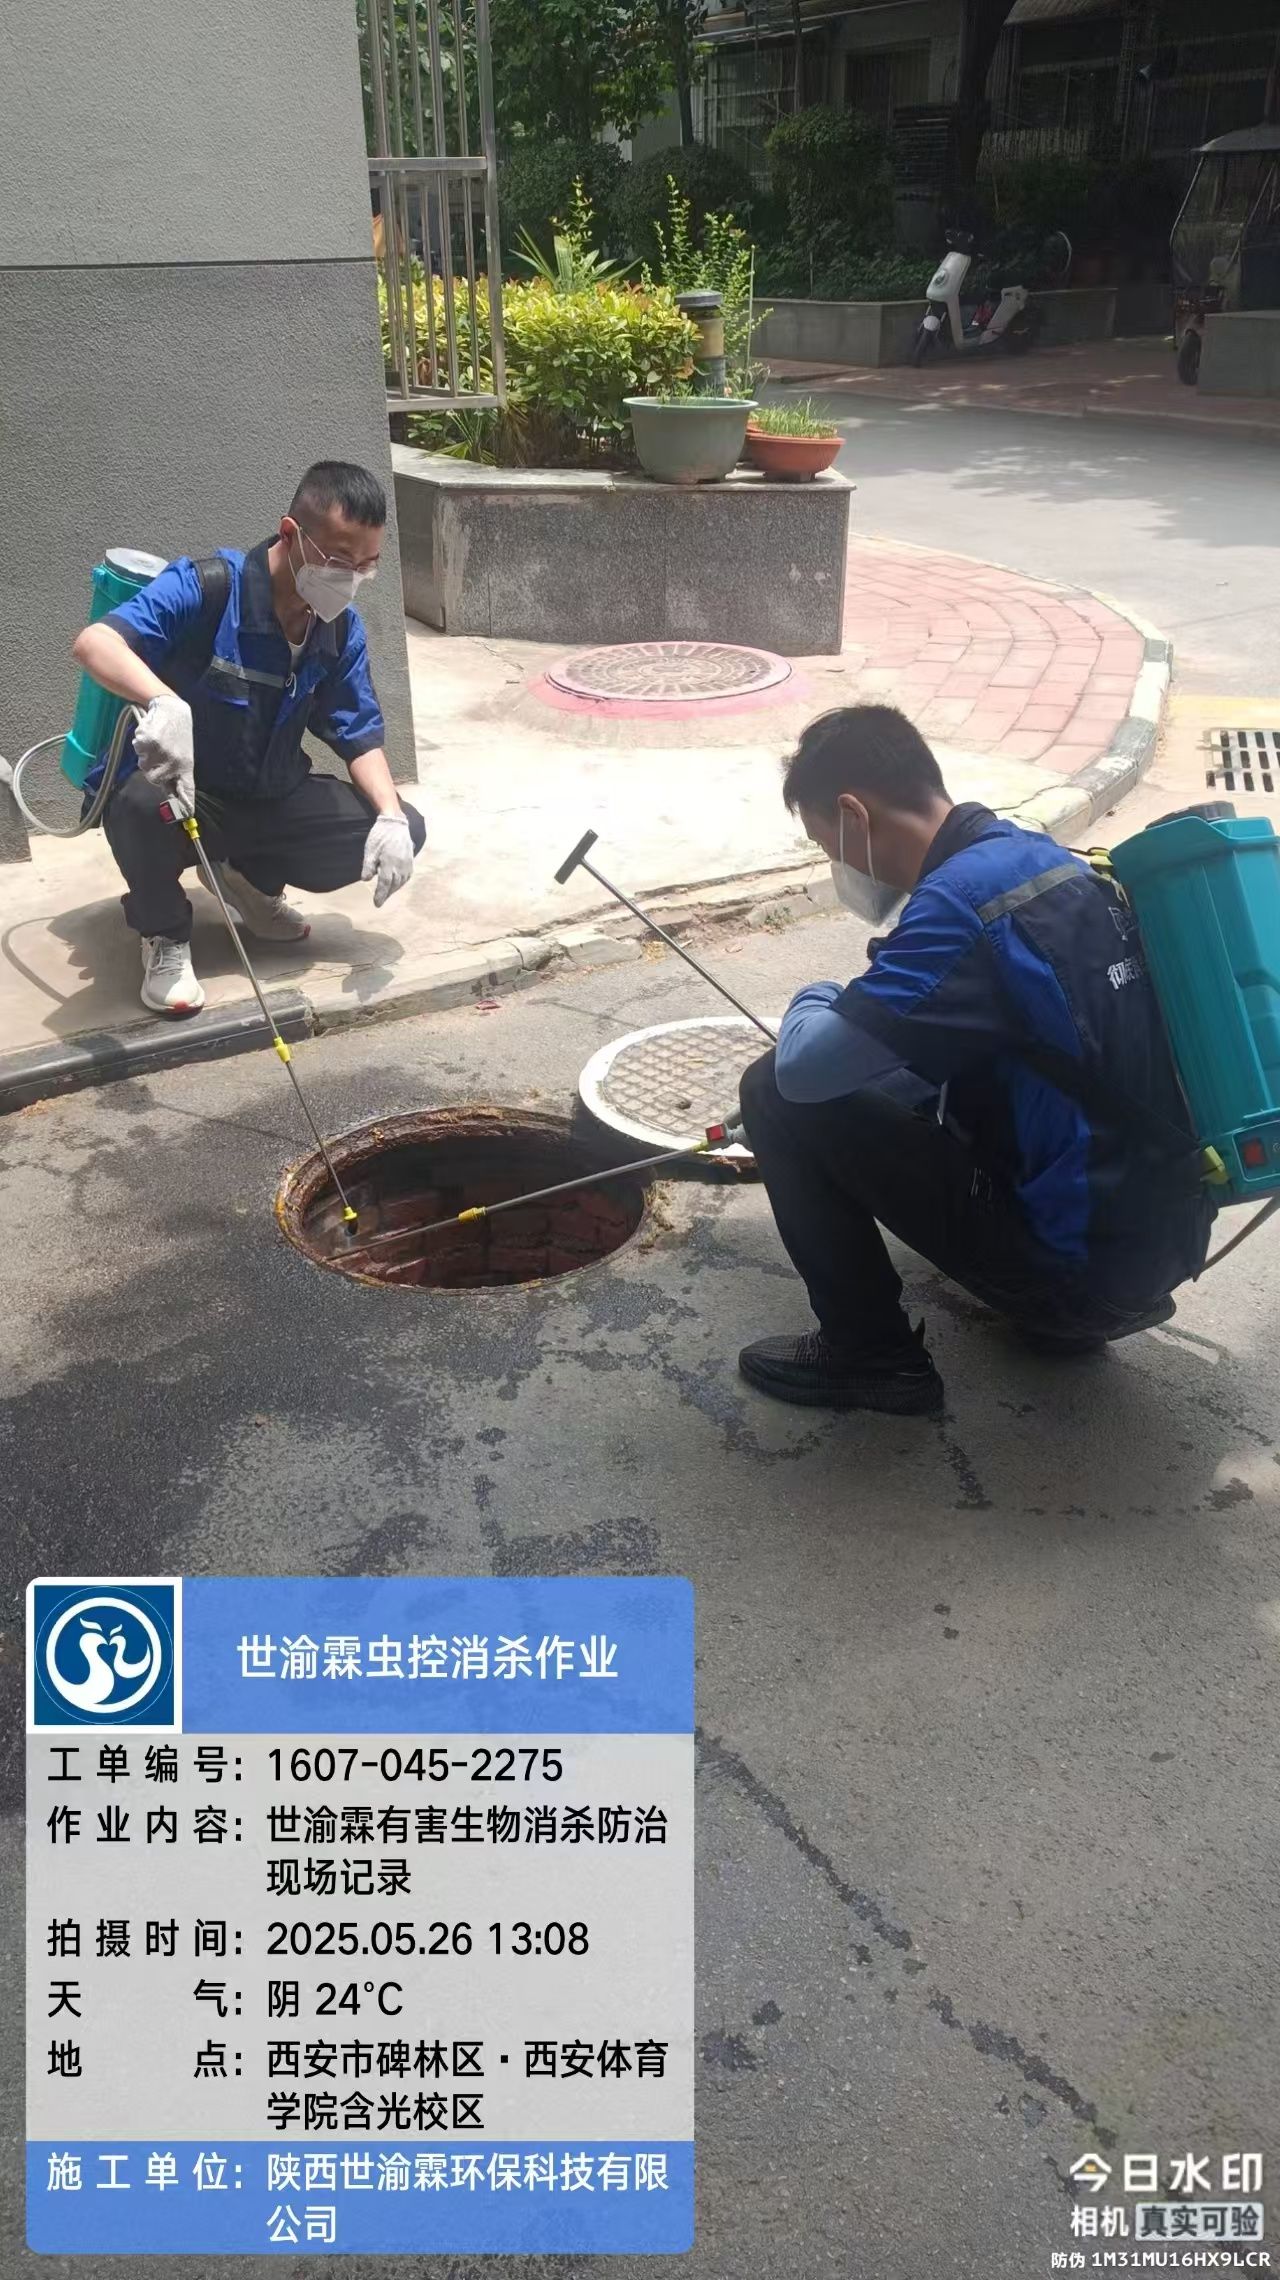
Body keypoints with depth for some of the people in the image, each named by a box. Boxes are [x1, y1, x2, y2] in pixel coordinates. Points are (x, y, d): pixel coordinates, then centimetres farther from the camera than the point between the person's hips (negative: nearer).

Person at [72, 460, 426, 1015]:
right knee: (140, 800, -40)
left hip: (271, 803, 5)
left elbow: (360, 734, 0)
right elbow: (94, 642, -37)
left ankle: (254, 882, 15)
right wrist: (164, 701, -59)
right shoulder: (207, 589, -24)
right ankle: (165, 936, -8)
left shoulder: (341, 629, -5)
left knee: (405, 831, -9)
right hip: (178, 795, -5)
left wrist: (391, 817, -20)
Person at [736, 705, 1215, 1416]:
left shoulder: (964, 899, -20)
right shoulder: (1033, 854, 8)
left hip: (1083, 1257, -9)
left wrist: (814, 1002, -1)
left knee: (777, 1092, -7)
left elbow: (804, 1066, -22)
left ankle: (870, 1354, 7)